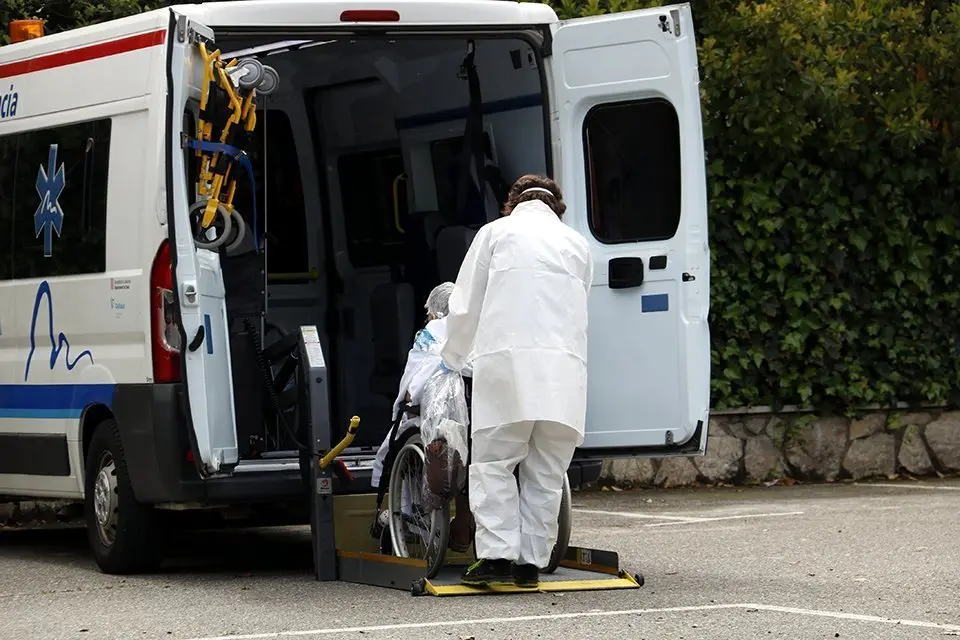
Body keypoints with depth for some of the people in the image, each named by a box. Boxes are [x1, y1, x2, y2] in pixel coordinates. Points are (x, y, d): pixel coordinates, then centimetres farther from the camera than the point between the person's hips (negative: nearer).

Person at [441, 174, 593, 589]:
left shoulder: (496, 232, 12)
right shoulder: (577, 245, 22)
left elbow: (465, 306, 12)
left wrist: (453, 359, 27)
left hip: (508, 361, -3)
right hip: (565, 372, 3)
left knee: (493, 464, 0)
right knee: (545, 473, 6)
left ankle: (496, 556, -11)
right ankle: (531, 562, 4)